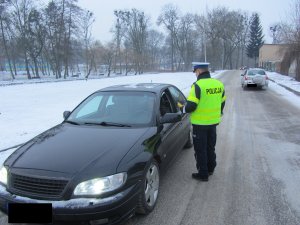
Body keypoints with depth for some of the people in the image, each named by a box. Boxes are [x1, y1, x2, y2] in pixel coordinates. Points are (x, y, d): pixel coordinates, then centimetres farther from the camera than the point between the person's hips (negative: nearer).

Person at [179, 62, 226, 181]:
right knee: (210, 147, 22)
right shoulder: (219, 84, 3)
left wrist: (182, 108, -2)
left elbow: (191, 106, -23)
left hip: (200, 123, -7)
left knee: (200, 149, 7)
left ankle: (203, 174, 16)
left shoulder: (198, 85, -19)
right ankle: (210, 169, 36)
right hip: (213, 122, 7)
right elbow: (222, 103, 12)